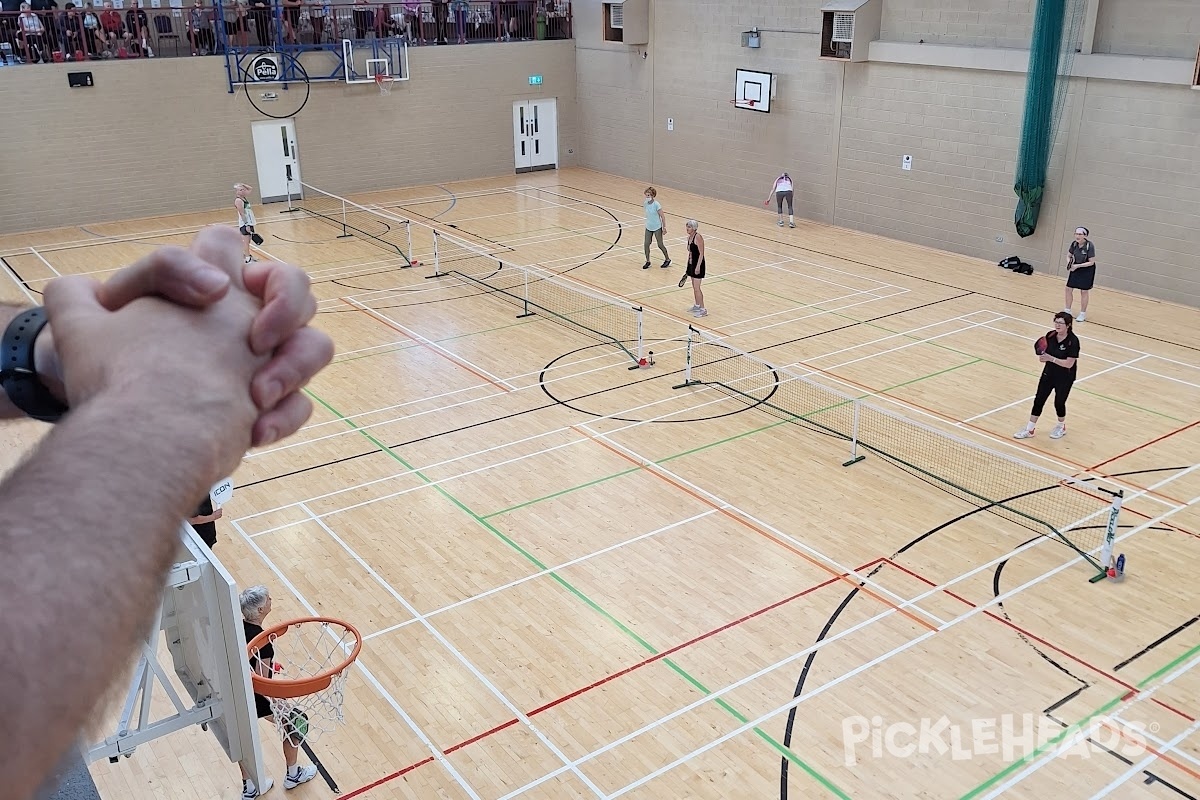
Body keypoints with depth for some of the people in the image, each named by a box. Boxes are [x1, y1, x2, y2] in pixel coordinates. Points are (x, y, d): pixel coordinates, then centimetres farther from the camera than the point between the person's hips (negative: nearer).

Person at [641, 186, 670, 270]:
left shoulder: (656, 204, -20)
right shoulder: (646, 203, -3)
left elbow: (662, 216, -14)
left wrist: (664, 227, -13)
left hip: (657, 228, -5)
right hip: (648, 227, 5)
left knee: (660, 245, 6)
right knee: (646, 244, 1)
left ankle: (667, 259, 26)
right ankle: (648, 261, 16)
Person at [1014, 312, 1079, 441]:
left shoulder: (1073, 341, -22)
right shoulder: (1050, 336, -6)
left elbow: (1069, 363, -23)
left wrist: (1051, 358, -29)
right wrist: (1042, 356, -17)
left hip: (1065, 378, -5)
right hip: (1048, 374, 5)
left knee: (1059, 402, 9)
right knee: (1038, 400, 5)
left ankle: (1061, 427, 38)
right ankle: (1029, 430, 14)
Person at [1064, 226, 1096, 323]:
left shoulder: (1090, 246, -24)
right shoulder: (1074, 244, -9)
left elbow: (1091, 262, -21)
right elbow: (1069, 256, 5)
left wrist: (1077, 266, -27)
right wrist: (1069, 263, -15)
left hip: (1087, 270, -5)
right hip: (1075, 269, 5)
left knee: (1084, 292, 3)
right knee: (1068, 289, 4)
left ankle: (1083, 314, 16)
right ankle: (1067, 311, 20)